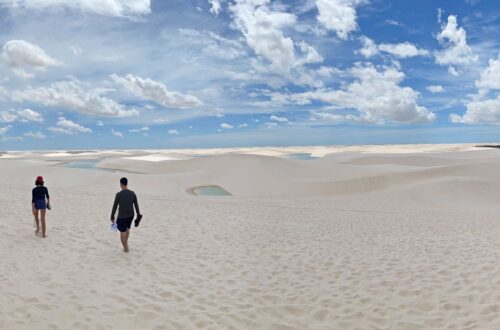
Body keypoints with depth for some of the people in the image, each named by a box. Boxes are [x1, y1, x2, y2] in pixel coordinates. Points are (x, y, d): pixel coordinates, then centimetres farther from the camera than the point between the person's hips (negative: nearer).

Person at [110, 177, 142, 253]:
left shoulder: (118, 194, -14)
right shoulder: (132, 193, -4)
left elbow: (114, 207, -9)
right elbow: (136, 205, 2)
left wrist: (112, 217, 1)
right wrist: (138, 215, 13)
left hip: (122, 216, -5)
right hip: (131, 215, 5)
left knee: (123, 232, 8)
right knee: (127, 228, 27)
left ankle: (126, 248, 16)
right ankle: (126, 242, 44)